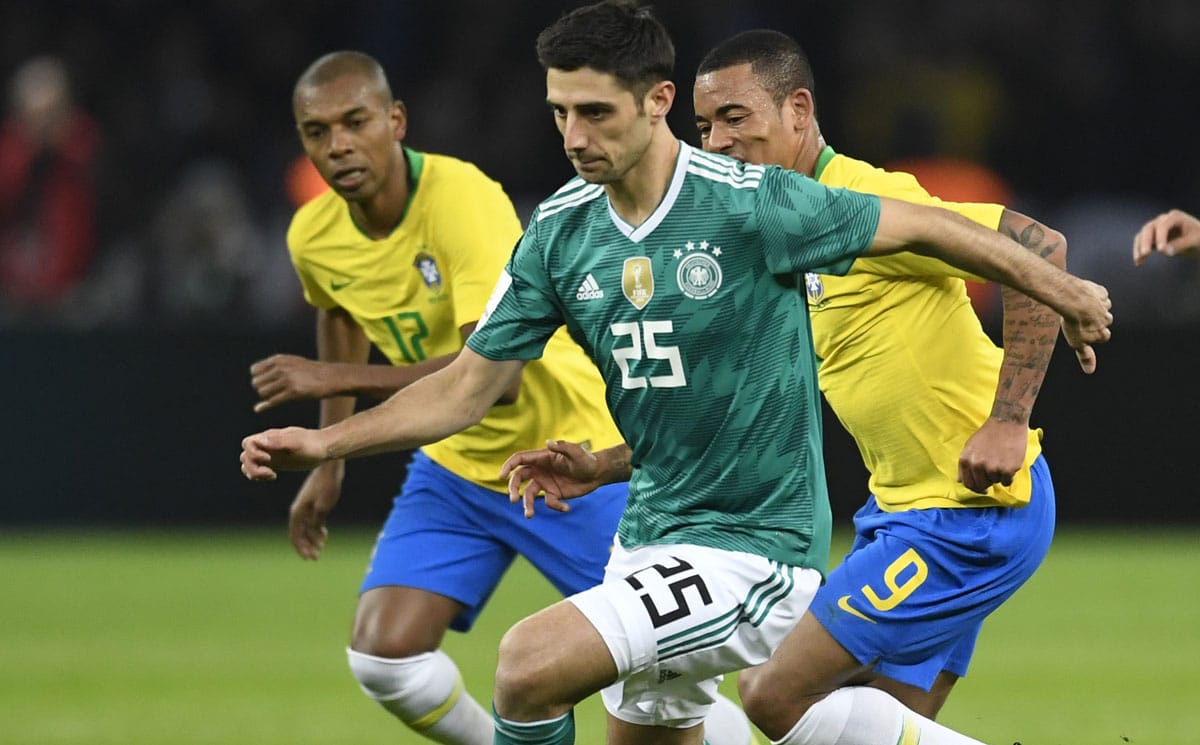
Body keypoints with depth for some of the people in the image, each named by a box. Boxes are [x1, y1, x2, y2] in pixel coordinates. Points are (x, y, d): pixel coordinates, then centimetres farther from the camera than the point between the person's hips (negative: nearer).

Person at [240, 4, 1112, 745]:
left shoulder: (751, 204, -18)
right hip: (650, 534, 8)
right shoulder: (560, 232, 0)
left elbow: (920, 226, -5)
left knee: (531, 662, -22)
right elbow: (468, 386, 7)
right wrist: (323, 444, -3)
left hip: (751, 545, -8)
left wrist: (1063, 291, 4)